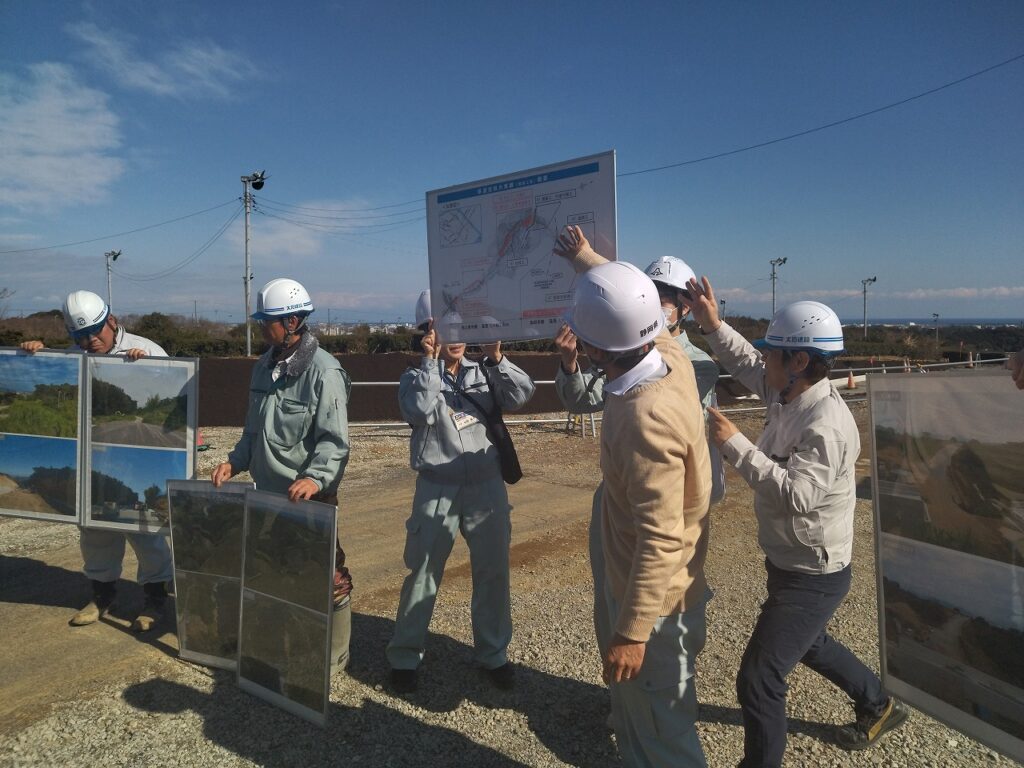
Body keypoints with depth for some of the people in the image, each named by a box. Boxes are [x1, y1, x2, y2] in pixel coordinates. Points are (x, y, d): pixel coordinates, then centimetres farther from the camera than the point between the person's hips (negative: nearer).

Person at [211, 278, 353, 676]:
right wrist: (235, 461, 5)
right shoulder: (264, 367, 10)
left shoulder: (324, 371, -16)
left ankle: (333, 656, 18)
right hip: (267, 492, 8)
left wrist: (315, 478, -34)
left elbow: (334, 441, -20)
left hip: (310, 497, -8)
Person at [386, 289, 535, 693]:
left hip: (487, 486, 3)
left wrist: (496, 358, -22)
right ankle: (404, 657, 26)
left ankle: (493, 654, 31)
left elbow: (521, 395, -11)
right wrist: (431, 362, -18)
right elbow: (420, 412, -22)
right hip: (437, 490, -2)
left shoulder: (483, 371, 5)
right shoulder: (415, 378, -1)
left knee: (493, 573, 12)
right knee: (423, 576, 7)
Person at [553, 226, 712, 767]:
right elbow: (628, 304, 14)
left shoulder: (645, 419, -34)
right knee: (631, 714, 29)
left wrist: (632, 631, -24)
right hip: (636, 581, 9)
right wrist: (586, 259, 25)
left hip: (654, 599, -9)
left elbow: (660, 539, -31)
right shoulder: (670, 356, -9)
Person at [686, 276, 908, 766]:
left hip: (813, 575, -10)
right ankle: (880, 707, 57)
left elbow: (796, 494, -38)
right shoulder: (790, 394, -3)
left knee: (758, 680, -4)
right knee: (807, 644, 33)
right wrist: (712, 325, 3)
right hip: (789, 562, 10)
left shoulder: (826, 425, -30)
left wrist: (734, 444, -34)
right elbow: (747, 366, 13)